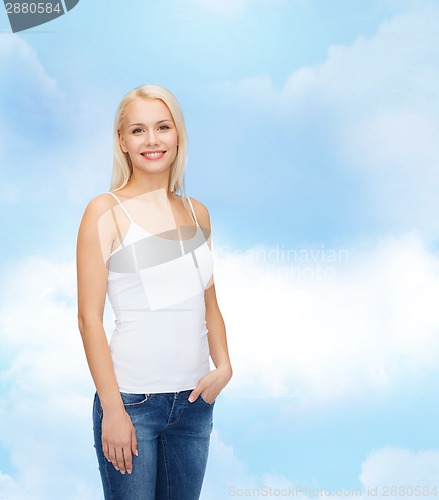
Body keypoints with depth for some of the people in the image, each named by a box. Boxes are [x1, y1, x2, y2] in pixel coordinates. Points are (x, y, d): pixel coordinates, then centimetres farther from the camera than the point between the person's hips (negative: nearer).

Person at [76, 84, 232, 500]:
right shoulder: (105, 212, -7)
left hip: (195, 401, 5)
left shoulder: (197, 212, 8)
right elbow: (89, 316, -10)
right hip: (133, 399, -5)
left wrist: (223, 365, -1)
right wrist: (113, 409, -13)